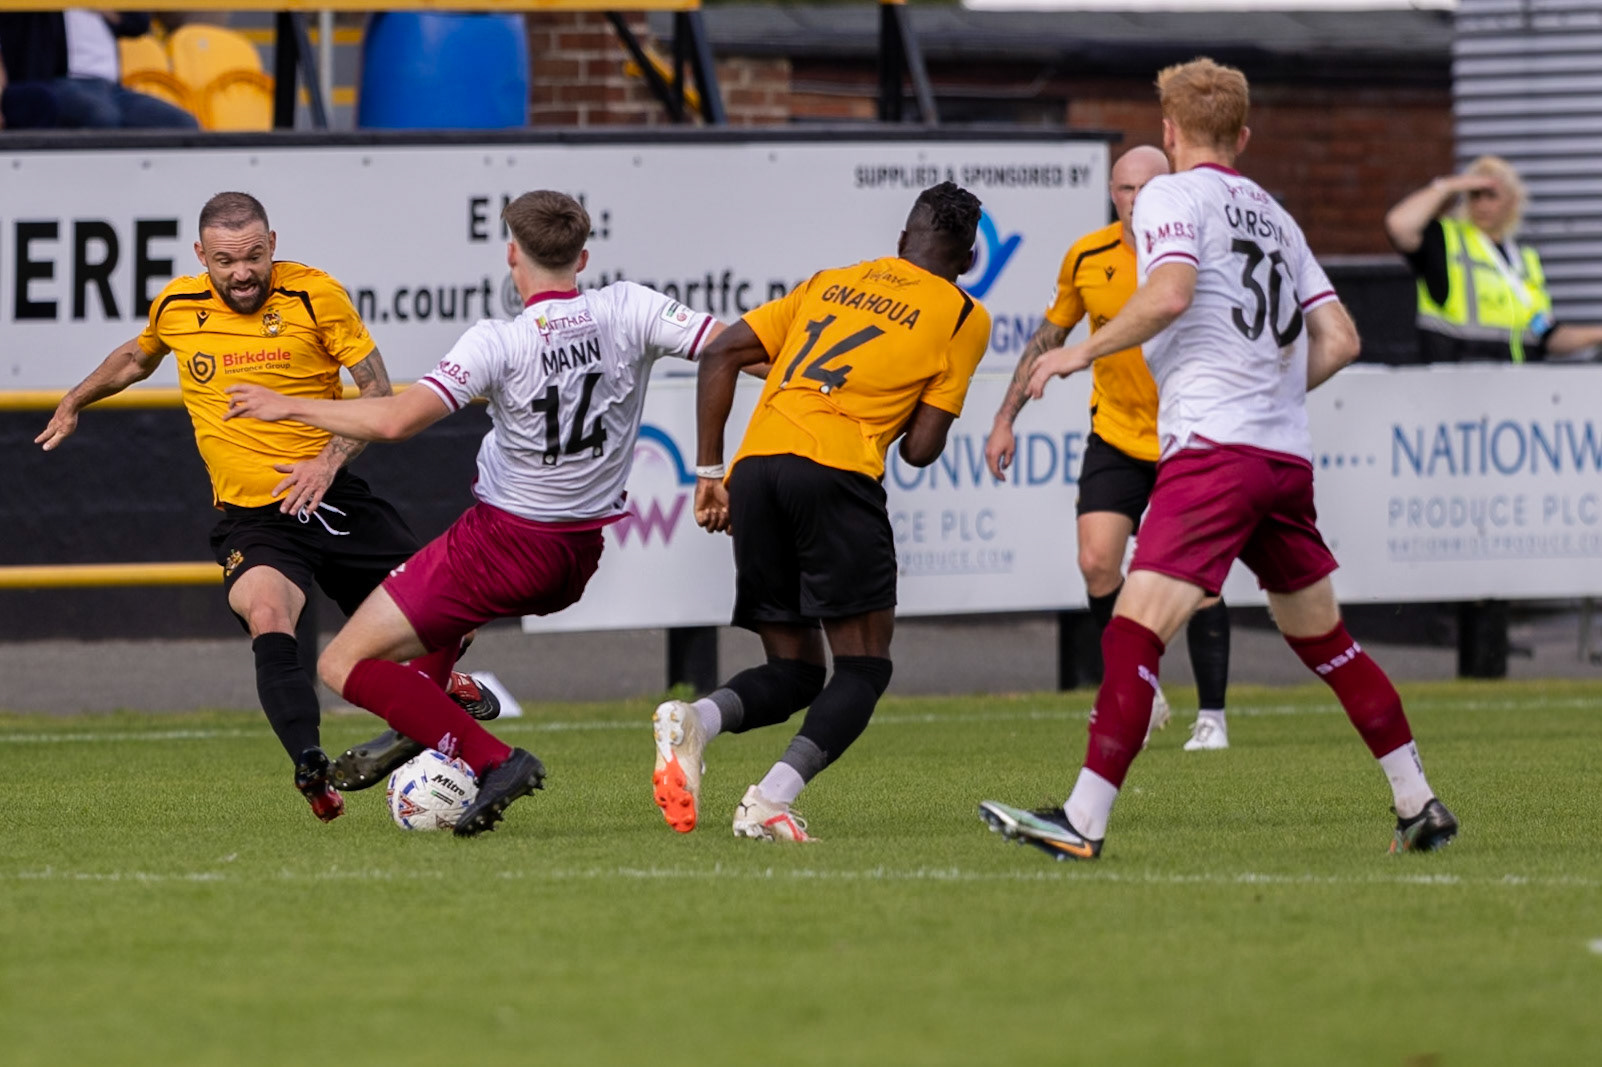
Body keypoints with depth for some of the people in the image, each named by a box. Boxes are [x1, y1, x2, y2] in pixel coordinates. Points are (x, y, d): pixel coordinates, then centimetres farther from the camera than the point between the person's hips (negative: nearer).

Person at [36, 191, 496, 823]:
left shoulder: (316, 295, -7)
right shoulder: (175, 308, 2)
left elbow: (378, 392, -5)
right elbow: (136, 357, 28)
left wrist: (330, 459, -17)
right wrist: (73, 403, 28)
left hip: (333, 499, 0)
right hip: (250, 517, 0)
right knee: (266, 619, -31)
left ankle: (436, 682, 43)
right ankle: (311, 770, -42)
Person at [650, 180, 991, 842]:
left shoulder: (829, 283, 26)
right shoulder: (963, 316, 13)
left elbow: (721, 355, 17)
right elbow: (921, 449, 6)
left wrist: (709, 473, 17)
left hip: (755, 466, 5)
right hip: (836, 469, -5)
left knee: (792, 674, 14)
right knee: (862, 668, 4)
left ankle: (694, 721, -16)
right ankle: (772, 800, -18)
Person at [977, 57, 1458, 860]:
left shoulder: (1172, 195, 2)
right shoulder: (1273, 215, 22)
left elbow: (1170, 293, -17)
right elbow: (1338, 340, 18)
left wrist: (1084, 351, -8)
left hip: (1215, 445, -8)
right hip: (1288, 454, 8)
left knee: (1135, 630, -13)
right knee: (1323, 638, 18)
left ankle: (1083, 821, -21)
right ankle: (1420, 807, 20)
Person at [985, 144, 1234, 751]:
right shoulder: (1087, 258, -3)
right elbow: (1048, 337, 10)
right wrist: (1006, 418, 8)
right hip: (1115, 435, 2)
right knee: (1097, 563, -12)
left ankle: (1211, 716, 9)